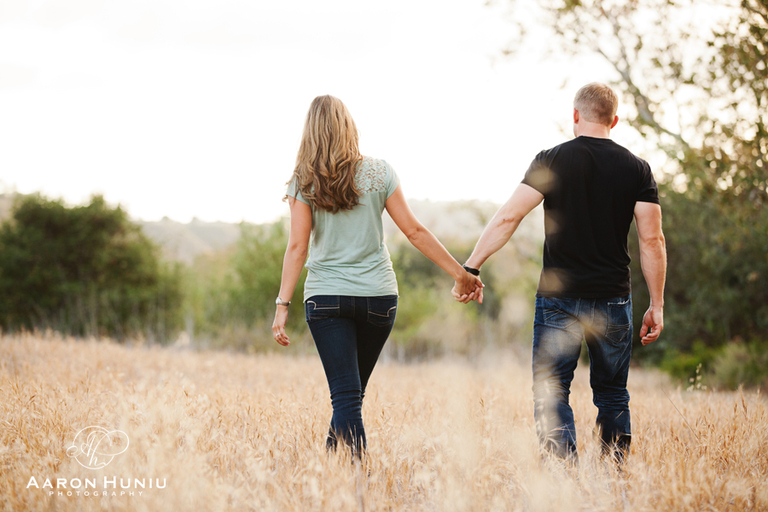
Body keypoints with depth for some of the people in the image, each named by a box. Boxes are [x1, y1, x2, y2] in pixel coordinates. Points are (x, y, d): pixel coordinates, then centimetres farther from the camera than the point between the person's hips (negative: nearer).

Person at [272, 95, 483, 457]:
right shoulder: (378, 173, 1)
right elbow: (415, 232, -1)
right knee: (353, 390, 17)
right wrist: (461, 273, 4)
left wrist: (283, 305, -8)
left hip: (326, 297, -2)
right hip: (378, 296, 2)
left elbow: (297, 247, -9)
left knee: (346, 395, -4)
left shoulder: (304, 182, -2)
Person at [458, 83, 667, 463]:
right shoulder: (636, 168, 3)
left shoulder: (551, 160, -3)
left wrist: (470, 267, -6)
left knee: (551, 393, 2)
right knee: (612, 395, 14)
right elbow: (651, 239, -1)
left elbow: (507, 218, -10)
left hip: (558, 298, -2)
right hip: (613, 300, 2)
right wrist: (657, 305, 5)